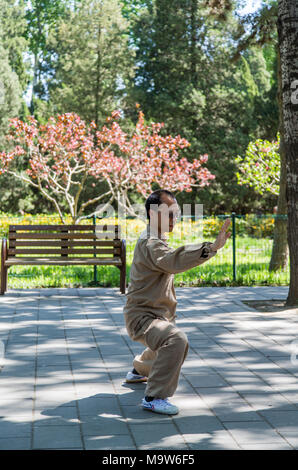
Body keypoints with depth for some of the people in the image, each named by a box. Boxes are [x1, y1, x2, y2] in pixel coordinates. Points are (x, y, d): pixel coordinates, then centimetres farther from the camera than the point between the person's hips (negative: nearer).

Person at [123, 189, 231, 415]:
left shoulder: (156, 239, 12)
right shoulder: (150, 243, -24)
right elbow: (174, 261, -43)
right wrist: (212, 248, -53)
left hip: (159, 314, 11)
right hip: (142, 317, -11)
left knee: (170, 344, 35)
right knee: (176, 340, -36)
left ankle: (138, 371, 58)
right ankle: (154, 397, -27)